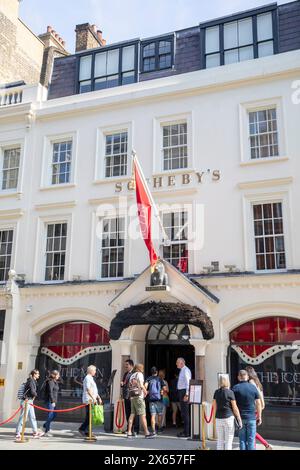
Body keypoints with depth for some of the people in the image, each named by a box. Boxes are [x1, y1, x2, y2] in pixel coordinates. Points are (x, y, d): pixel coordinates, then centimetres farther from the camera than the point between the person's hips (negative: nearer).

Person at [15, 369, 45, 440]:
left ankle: (35, 432, 19)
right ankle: (17, 434, 4)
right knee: (23, 418, -3)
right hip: (26, 401, -10)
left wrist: (34, 396, -4)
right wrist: (35, 395, -3)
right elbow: (32, 392, -23)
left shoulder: (34, 381, 14)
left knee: (32, 417, 13)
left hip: (30, 401, 10)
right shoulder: (31, 381, -16)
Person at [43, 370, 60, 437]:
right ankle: (47, 432, 4)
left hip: (54, 401, 9)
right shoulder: (50, 382, -13)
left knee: (54, 415, 13)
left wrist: (55, 401, 16)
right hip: (50, 401, -9)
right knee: (50, 415, -5)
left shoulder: (56, 382, 15)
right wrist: (52, 401, -22)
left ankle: (45, 426, 28)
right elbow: (50, 392, -19)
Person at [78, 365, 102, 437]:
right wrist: (93, 398, -25)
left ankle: (86, 431, 13)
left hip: (93, 400, 10)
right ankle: (82, 429, -2)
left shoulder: (91, 378, 19)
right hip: (89, 400, -10)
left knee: (90, 416, 10)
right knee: (89, 415, -9)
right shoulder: (87, 378, -12)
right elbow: (88, 389, -22)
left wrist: (98, 398, 20)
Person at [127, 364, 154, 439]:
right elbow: (141, 385, -12)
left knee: (132, 414, 8)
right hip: (138, 396, -8)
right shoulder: (139, 374, -2)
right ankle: (147, 433, -7)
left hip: (132, 397, 8)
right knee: (142, 415, -7)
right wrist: (145, 391, 0)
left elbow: (129, 386, 15)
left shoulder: (132, 376, 20)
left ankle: (129, 432, 6)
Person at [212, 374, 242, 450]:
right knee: (228, 441, 3)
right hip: (228, 417, -4)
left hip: (218, 418, 4)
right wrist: (239, 420, -1)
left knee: (220, 440, 11)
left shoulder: (216, 392, 4)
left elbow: (214, 406, 8)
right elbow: (235, 408, -8)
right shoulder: (230, 392, -9)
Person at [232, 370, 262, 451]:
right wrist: (259, 417, 9)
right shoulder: (253, 387, 0)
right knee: (251, 439, 5)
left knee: (242, 439, 8)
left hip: (240, 417, 0)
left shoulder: (235, 388, -4)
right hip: (251, 417, 0)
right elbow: (258, 403, 2)